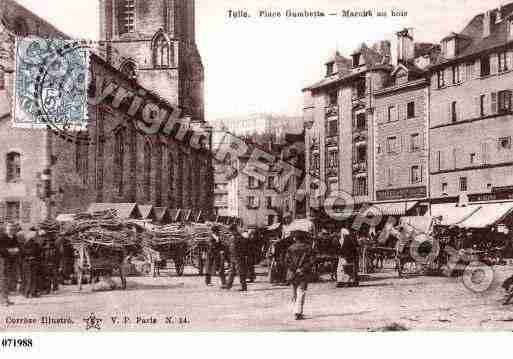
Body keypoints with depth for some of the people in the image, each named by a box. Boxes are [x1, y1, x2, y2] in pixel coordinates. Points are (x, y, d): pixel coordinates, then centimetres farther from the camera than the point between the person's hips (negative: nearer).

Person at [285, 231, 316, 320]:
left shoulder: (290, 248, 1)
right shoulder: (308, 247, 0)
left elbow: (287, 260, -5)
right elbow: (312, 260, -6)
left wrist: (294, 269, 0)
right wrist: (302, 268, -3)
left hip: (293, 274, 2)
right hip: (304, 274, -2)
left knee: (294, 294, 15)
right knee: (301, 293, -4)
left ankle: (296, 311, 19)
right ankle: (298, 313, -14)